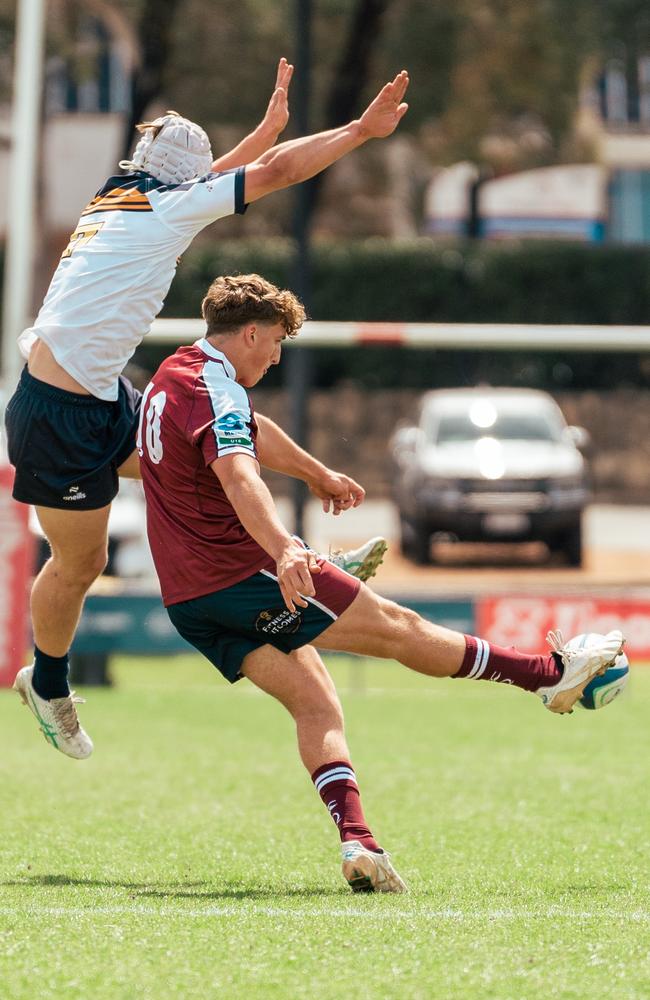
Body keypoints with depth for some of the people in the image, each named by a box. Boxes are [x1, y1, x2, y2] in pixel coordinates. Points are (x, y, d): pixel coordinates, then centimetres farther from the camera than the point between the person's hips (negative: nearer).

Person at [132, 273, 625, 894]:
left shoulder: (176, 373, 16)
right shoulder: (213, 388, -16)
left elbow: (253, 434, 35)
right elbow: (237, 474, -37)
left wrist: (320, 475, 50)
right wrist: (284, 550, -52)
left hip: (188, 601, 9)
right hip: (239, 575, -9)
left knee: (315, 706, -1)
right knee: (398, 629, 1)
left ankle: (355, 840, -20)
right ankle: (551, 674, 10)